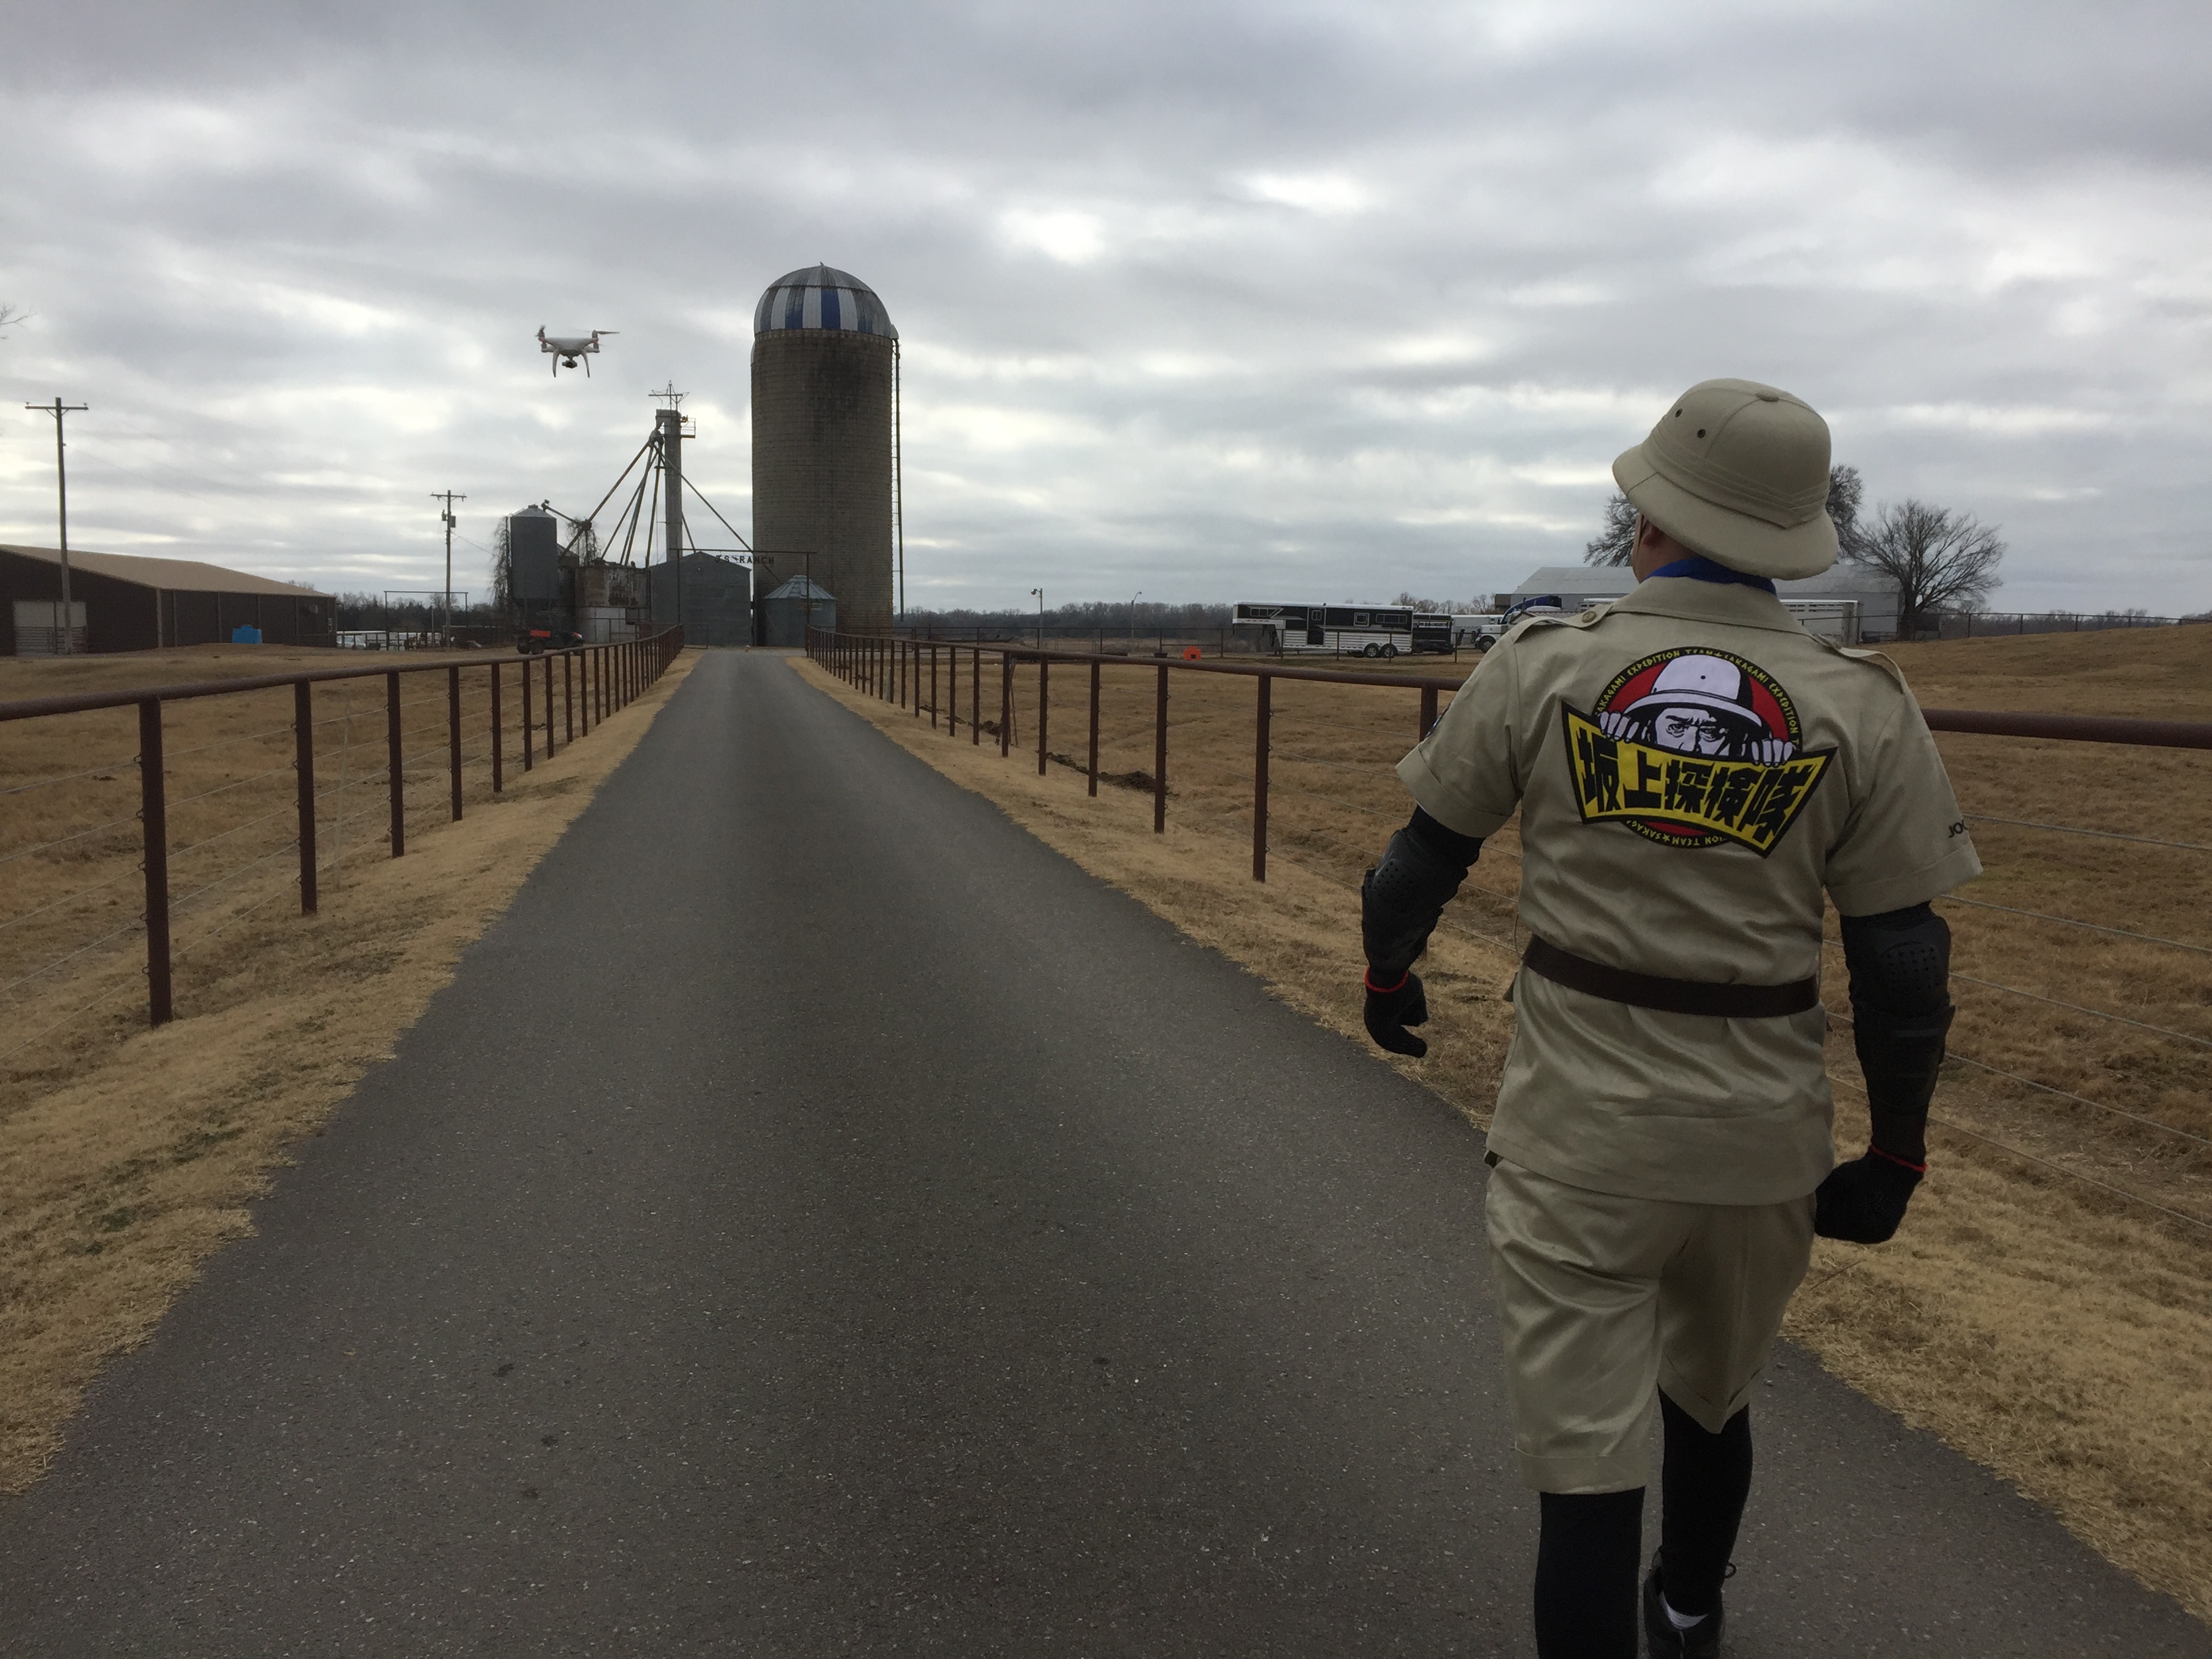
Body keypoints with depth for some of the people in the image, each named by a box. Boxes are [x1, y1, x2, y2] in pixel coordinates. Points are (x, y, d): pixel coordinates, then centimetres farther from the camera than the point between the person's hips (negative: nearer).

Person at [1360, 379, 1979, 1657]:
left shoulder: (1540, 665, -8)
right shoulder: (1863, 709, -7)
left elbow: (1420, 864, 0)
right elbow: (1904, 968, -5)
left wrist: (1390, 976, 20)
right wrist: (1896, 1154, 8)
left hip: (1578, 1125, -3)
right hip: (1763, 1135, 3)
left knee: (1587, 1458, 5)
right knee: (1709, 1391, 28)